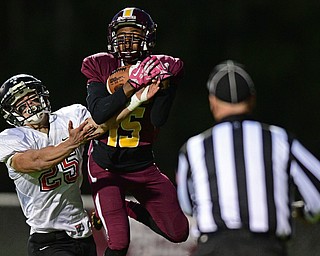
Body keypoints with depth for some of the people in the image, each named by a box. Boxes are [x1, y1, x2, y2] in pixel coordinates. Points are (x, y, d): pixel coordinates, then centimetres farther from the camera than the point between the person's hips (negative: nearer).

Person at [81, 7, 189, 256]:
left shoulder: (163, 69, -5)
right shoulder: (101, 67, -6)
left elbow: (159, 120, -15)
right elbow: (98, 113, -21)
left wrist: (163, 86, -29)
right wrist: (132, 85, -29)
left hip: (143, 165, 3)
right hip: (106, 166, -3)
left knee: (179, 232, 4)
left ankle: (132, 209, 29)